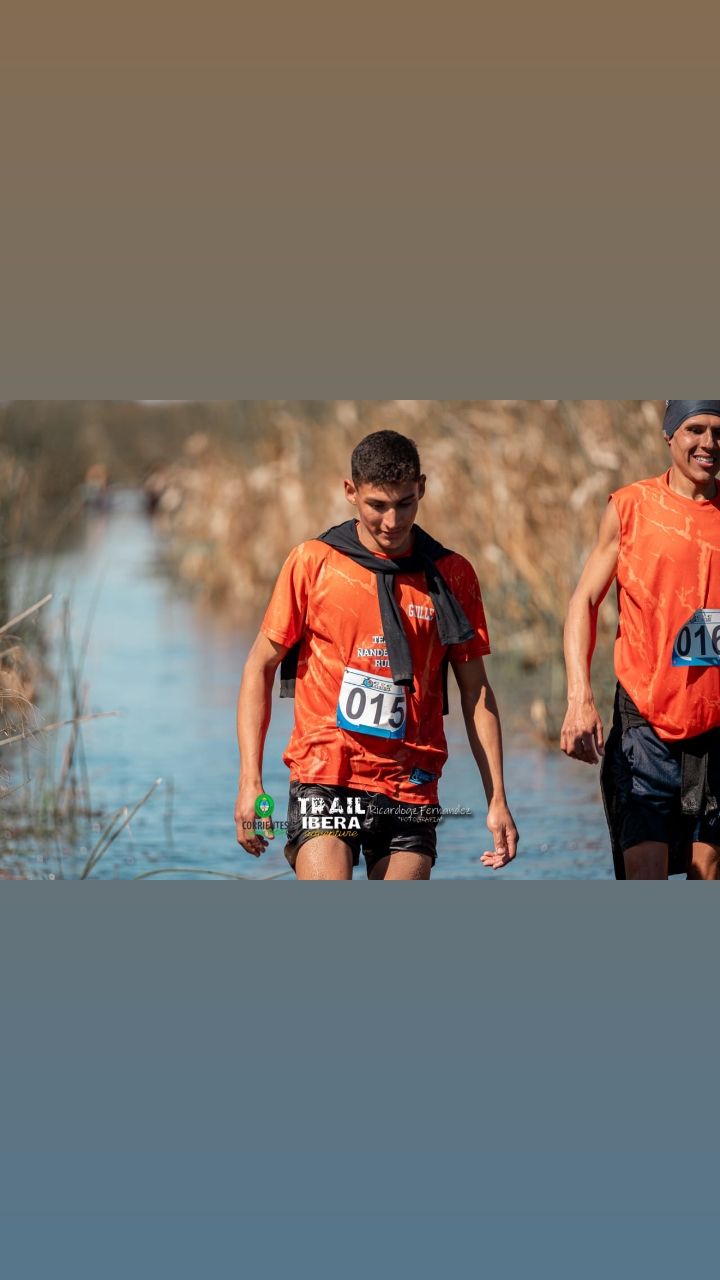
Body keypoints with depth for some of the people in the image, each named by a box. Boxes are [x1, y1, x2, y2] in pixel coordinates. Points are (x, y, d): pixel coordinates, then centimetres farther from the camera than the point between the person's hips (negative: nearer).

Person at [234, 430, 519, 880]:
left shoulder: (451, 575, 7)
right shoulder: (313, 562, 2)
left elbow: (476, 691, 12)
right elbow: (261, 667, 6)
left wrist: (497, 800, 6)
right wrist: (251, 781, -3)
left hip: (411, 789, 2)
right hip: (324, 779, -2)